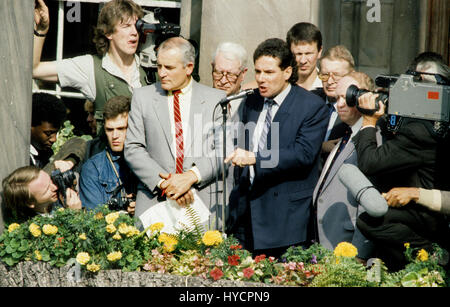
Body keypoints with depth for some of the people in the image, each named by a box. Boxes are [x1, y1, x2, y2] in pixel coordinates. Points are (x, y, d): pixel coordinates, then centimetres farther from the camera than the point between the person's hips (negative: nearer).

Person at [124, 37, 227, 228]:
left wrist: (192, 176, -13)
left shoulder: (216, 99, 7)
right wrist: (163, 182, -10)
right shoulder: (142, 96, 10)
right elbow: (133, 149, 3)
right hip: (153, 201, 1)